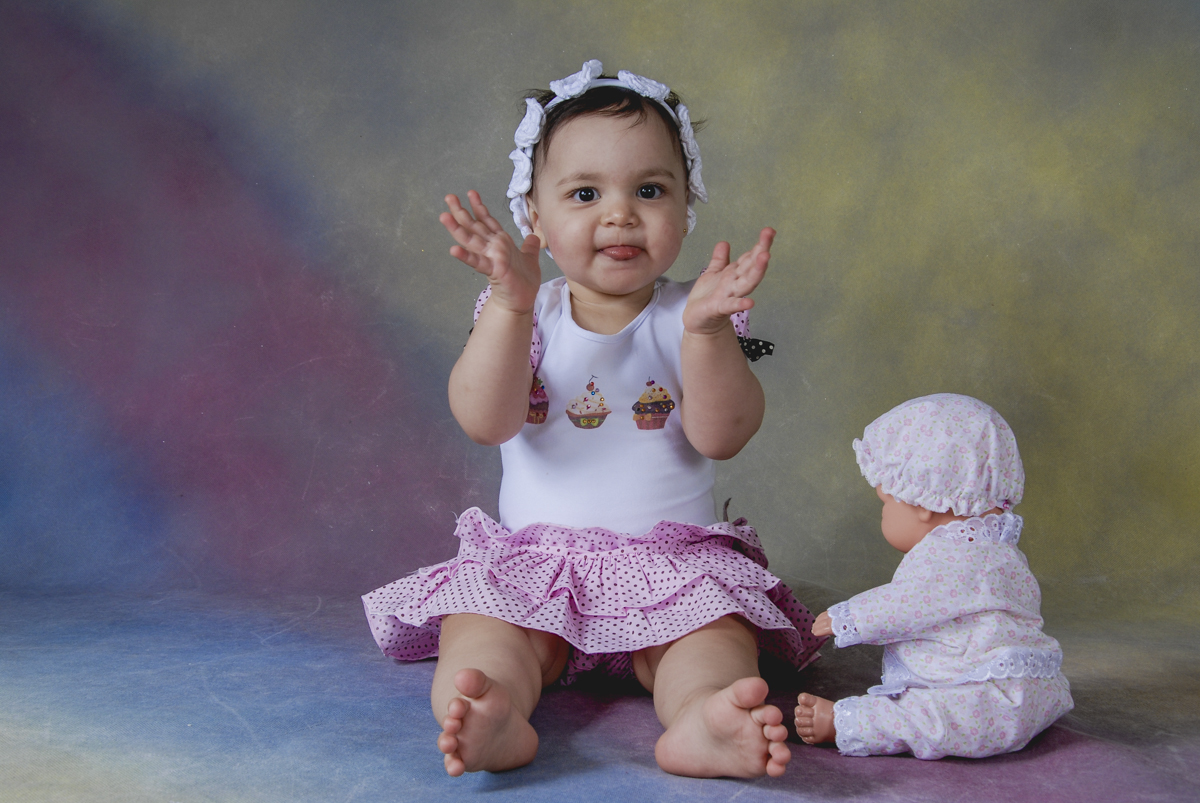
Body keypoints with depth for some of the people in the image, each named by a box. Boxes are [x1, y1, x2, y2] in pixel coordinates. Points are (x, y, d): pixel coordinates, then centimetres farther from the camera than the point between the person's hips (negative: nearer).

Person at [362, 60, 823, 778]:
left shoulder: (688, 317, -1)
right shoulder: (521, 315, 0)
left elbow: (722, 436, -14)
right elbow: (485, 423, -16)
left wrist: (706, 330, -31)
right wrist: (511, 304, -29)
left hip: (673, 560, 0)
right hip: (534, 557, 1)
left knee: (719, 629, -26)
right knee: (477, 628, -24)